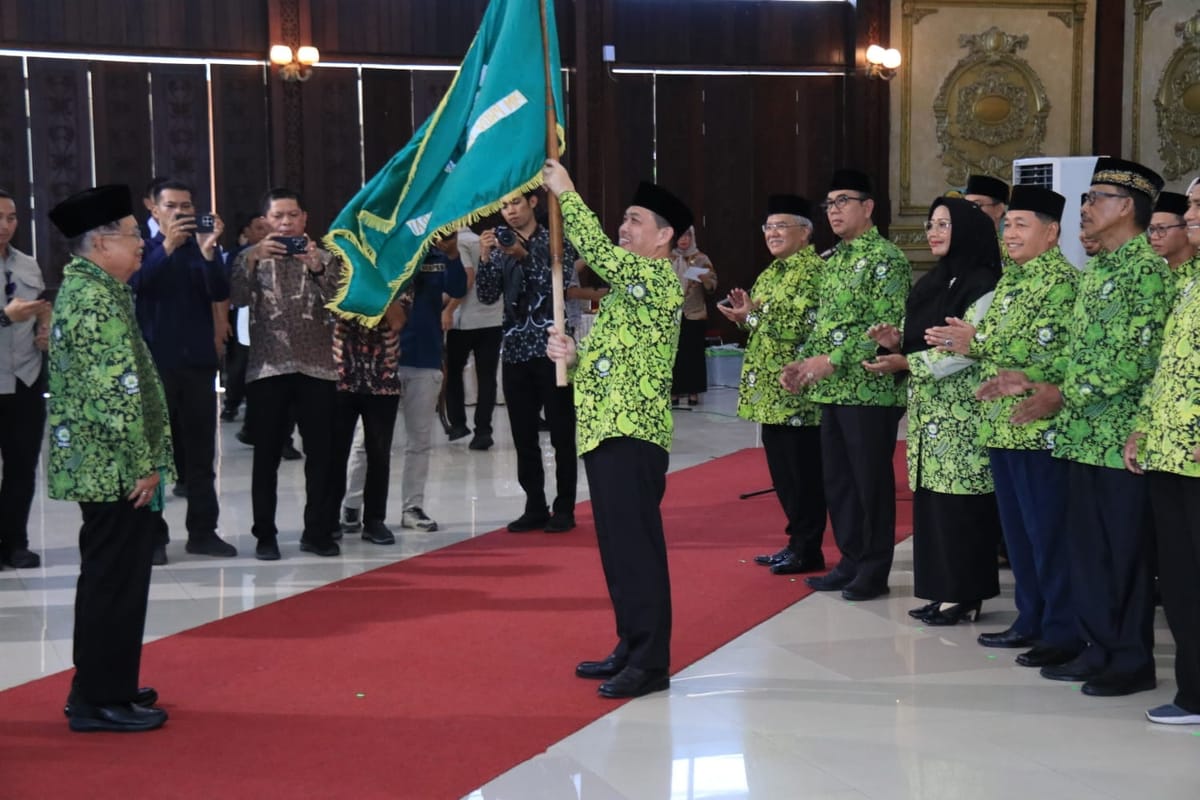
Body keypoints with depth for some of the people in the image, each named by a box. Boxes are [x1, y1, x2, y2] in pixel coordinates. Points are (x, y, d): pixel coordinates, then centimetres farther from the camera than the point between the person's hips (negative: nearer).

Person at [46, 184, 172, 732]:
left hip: (95, 465, 10)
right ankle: (102, 700, 6)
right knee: (116, 580, -2)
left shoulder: (81, 288, 15)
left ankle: (98, 688, 27)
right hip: (114, 466, -10)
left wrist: (143, 461, 20)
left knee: (107, 578, 17)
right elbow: (116, 391, -23)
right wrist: (142, 465, -17)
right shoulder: (96, 299, -17)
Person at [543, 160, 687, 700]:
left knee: (636, 547, -8)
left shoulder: (659, 278, -8)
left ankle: (651, 662, -4)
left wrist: (566, 194, -14)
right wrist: (572, 355, 2)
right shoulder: (628, 282, 21)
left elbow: (597, 253, -23)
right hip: (605, 431, 10)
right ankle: (631, 648, 21)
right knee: (619, 547, 13)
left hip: (633, 433, -10)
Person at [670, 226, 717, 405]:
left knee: (694, 353, -1)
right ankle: (674, 391, 5)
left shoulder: (701, 259, 2)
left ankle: (693, 392, 4)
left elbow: (713, 286, -2)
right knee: (674, 353, -1)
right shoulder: (667, 259, 5)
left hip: (695, 314, -1)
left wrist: (706, 280, -22)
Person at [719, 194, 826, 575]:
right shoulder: (770, 274, 18)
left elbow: (803, 326, -21)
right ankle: (796, 541, 22)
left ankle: (807, 549, 7)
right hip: (770, 390, 9)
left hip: (798, 390, -9)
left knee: (803, 470, -2)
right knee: (781, 469, 13)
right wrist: (746, 315, 2)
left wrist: (754, 314, -17)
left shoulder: (814, 271, -11)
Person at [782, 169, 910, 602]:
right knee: (837, 480, 12)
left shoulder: (885, 259, -10)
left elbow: (889, 328, -18)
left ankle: (874, 570, 9)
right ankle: (851, 561, 23)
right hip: (832, 391, 8)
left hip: (871, 390, -8)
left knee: (871, 481, 0)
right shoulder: (834, 259, 16)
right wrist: (803, 362, 6)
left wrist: (833, 360, -21)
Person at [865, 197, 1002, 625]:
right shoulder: (932, 283, 17)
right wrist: (896, 342, 1)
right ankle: (943, 589, 14)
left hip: (961, 413, -8)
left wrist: (907, 363, -18)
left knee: (961, 501, -5)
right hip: (927, 410, 8)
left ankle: (965, 595, 2)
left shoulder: (983, 285, -10)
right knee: (931, 500, 8)